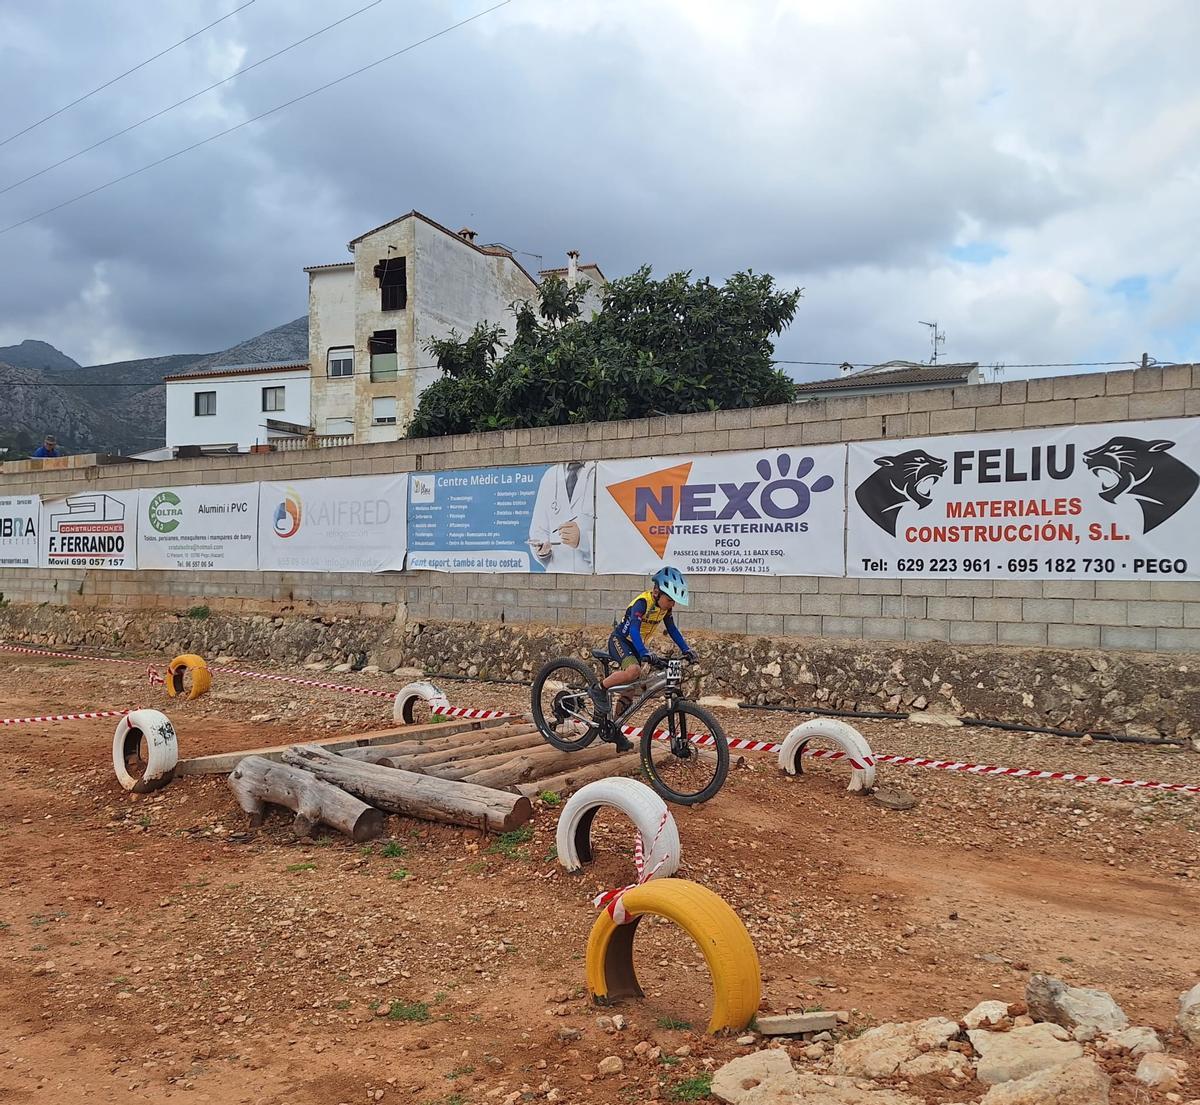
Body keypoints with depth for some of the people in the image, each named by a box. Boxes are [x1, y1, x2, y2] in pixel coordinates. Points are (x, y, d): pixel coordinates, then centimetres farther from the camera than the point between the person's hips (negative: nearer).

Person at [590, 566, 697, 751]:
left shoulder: (665, 606, -3)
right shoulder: (642, 602, -27)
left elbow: (672, 629, 7)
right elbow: (634, 629, -38)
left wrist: (686, 649, -5)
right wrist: (646, 654, -50)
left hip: (635, 646, 8)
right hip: (620, 640, -8)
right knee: (633, 670, -35)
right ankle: (599, 690, -15)